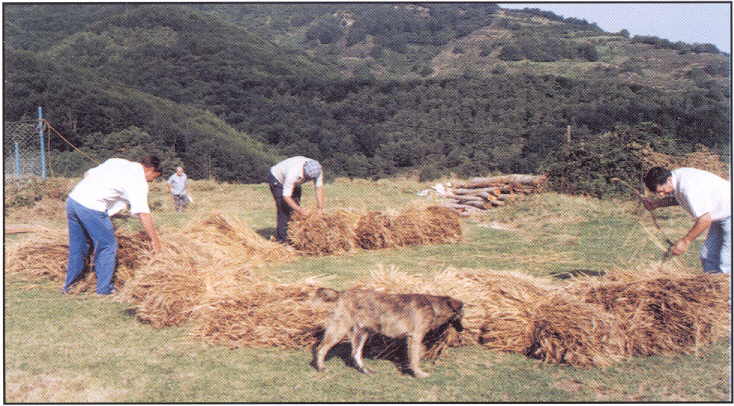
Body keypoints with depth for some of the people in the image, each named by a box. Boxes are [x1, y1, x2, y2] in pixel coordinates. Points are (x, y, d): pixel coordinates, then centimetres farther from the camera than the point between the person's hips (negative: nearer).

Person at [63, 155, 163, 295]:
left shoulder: (116, 162, 20)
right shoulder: (139, 180, -4)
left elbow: (87, 174, 25)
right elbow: (143, 213, -12)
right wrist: (154, 239, -7)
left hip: (72, 198, 8)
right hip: (91, 208, -8)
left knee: (77, 246, 21)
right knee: (107, 245, 8)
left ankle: (69, 285, 33)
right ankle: (104, 289, 15)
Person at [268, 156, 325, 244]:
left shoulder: (316, 170, -27)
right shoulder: (293, 173, -43)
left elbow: (319, 188, -23)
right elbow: (286, 196, -36)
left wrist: (320, 208, -34)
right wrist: (299, 210, -44)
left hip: (295, 183, 6)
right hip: (277, 180, -6)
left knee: (296, 207, -1)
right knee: (284, 209, -15)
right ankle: (282, 239, -8)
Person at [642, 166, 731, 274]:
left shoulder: (688, 187, -32)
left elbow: (705, 219, -30)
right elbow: (678, 198, 19)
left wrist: (685, 241, -24)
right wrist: (657, 203, 5)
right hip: (720, 216, 10)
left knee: (726, 265, -13)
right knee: (707, 258, 7)